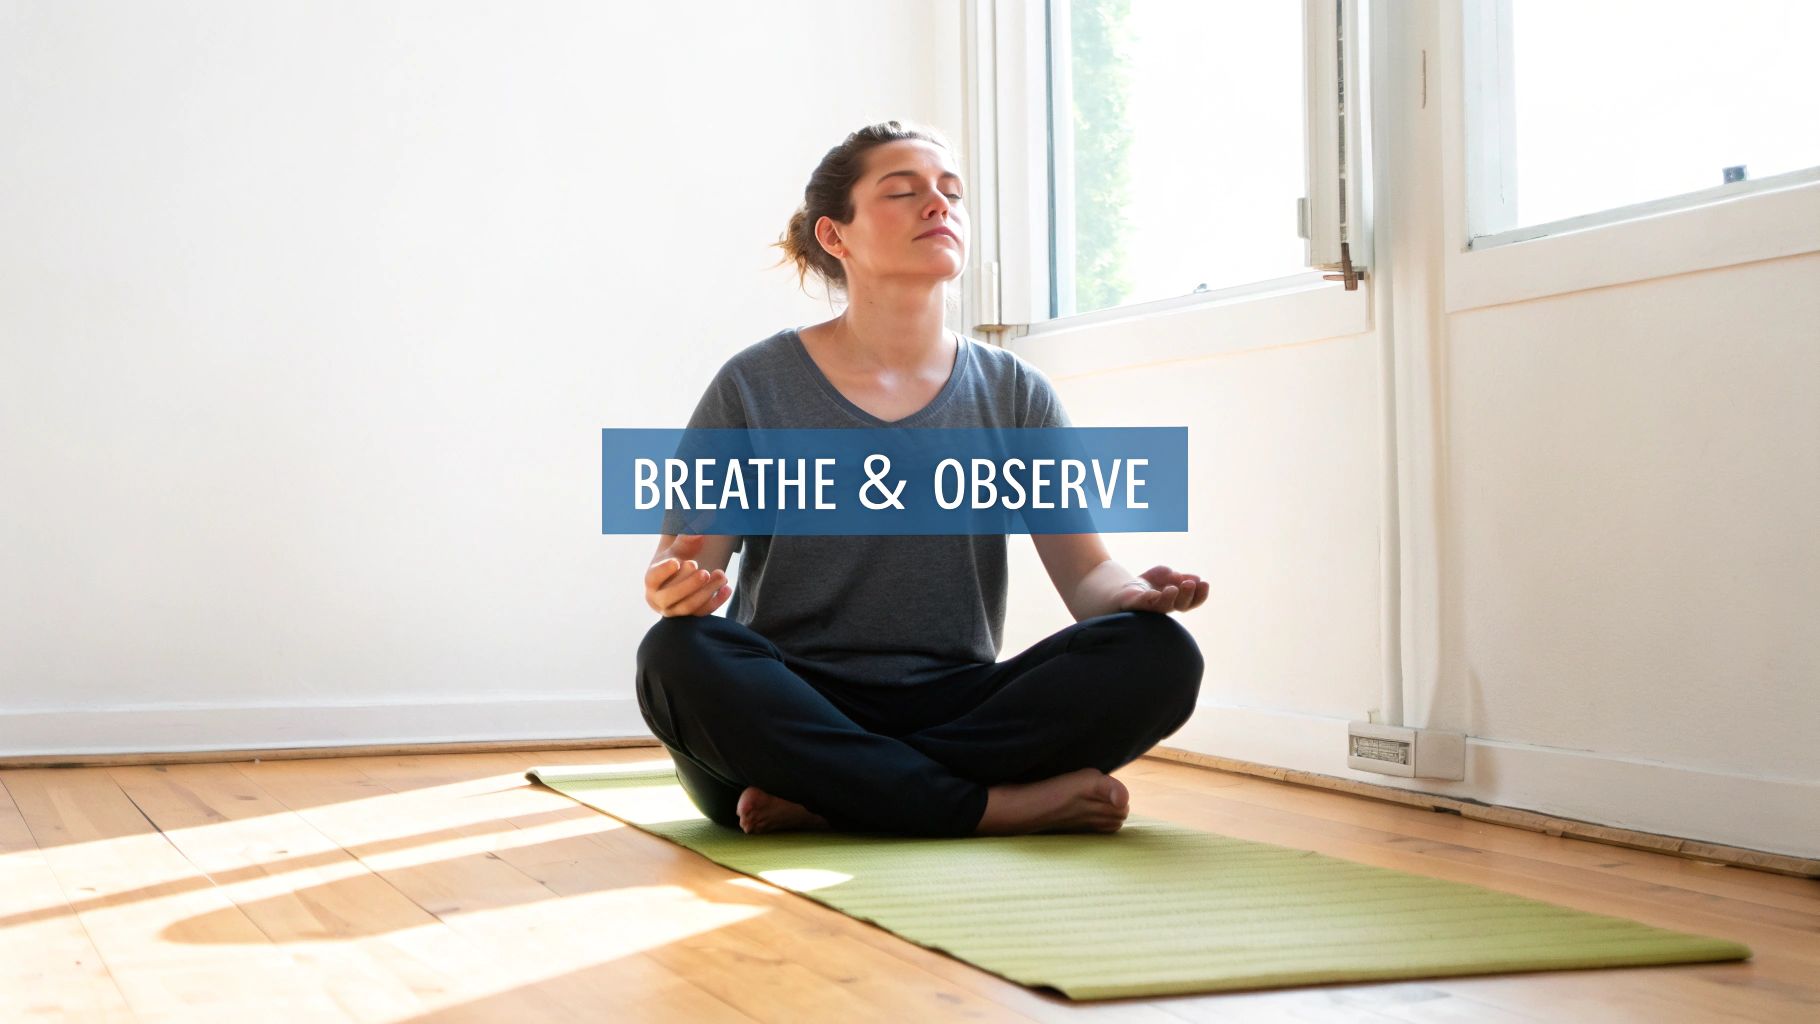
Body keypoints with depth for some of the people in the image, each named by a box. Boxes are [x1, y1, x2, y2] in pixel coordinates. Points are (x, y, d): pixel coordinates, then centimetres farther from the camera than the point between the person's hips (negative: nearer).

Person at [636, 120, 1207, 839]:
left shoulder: (1013, 393, 10)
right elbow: (680, 575, -1)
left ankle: (824, 802, -23)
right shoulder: (756, 387, 3)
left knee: (1158, 654, -22)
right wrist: (677, 592, -27)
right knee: (680, 655, -34)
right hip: (789, 717, -2)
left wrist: (1139, 591, -20)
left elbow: (1085, 572, 4)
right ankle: (1003, 806, -27)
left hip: (956, 710, 3)